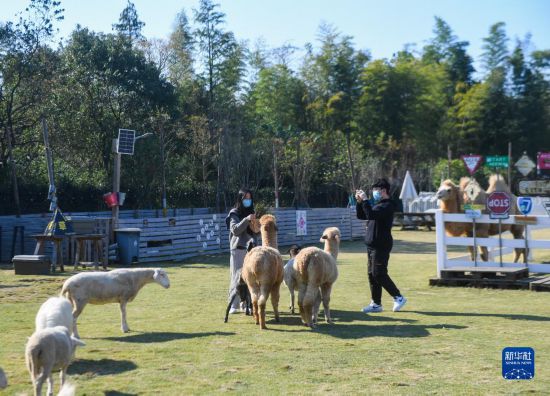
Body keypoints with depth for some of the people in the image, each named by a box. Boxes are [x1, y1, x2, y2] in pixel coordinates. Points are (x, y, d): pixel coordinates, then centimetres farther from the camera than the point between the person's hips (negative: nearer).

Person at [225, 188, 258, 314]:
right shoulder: (234, 213, -1)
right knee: (237, 277, -5)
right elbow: (235, 230, -14)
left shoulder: (251, 212, 15)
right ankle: (234, 305, -3)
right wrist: (246, 220, -25)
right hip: (238, 249, -5)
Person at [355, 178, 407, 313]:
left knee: (378, 274, -10)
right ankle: (376, 303, 14)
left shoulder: (387, 206, -13)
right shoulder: (377, 205, 17)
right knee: (372, 274, 9)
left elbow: (371, 215, -27)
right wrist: (359, 202, 6)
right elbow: (361, 215, 20)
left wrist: (365, 200, -21)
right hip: (372, 245, 10)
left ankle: (398, 297, 0)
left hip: (381, 245, -10)